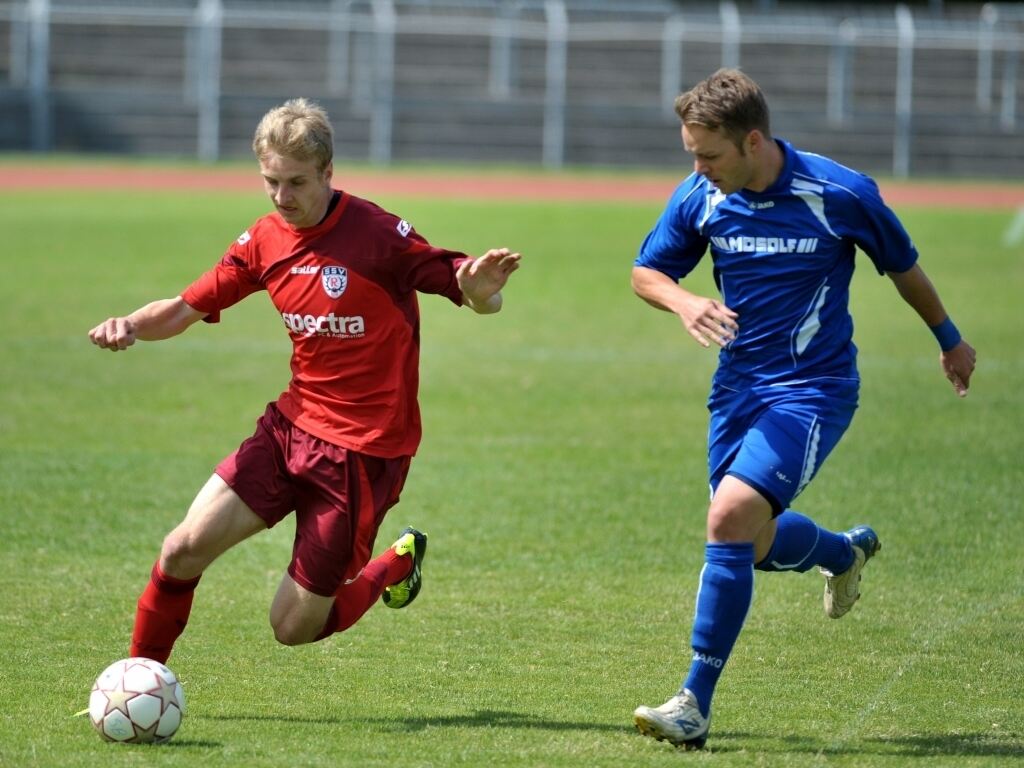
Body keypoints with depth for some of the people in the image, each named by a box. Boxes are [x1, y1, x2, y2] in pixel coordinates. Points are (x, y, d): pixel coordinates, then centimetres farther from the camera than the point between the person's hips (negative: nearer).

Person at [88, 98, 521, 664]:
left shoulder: (377, 235, -16)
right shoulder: (265, 241, 1)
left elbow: (472, 293, -15)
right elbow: (185, 309, 7)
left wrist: (479, 292, -41)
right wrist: (130, 326, -15)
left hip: (364, 449, -5)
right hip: (291, 426, 5)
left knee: (294, 627, -1)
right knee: (184, 548, -11)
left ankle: (397, 565, 27)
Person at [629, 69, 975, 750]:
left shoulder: (841, 194, -16)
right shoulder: (700, 197, -7)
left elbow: (903, 266, 2)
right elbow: (646, 271, 7)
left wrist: (950, 340, 18)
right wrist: (683, 302, -17)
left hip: (814, 388, -6)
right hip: (738, 385, 6)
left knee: (732, 517, -23)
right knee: (756, 546, 14)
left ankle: (696, 705, -19)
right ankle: (847, 552, 51)